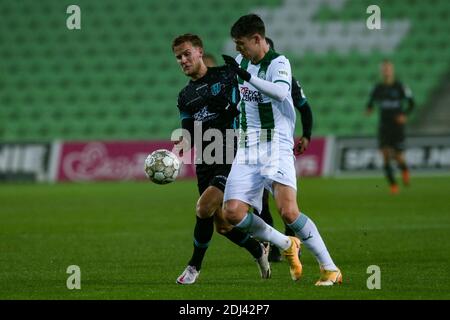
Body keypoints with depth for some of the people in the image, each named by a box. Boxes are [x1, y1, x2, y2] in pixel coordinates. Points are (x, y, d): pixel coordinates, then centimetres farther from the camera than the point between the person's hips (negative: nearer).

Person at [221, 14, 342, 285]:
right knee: (232, 212, -9)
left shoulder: (278, 63, -11)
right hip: (247, 151, 7)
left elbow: (280, 91, -33)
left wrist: (246, 76, -41)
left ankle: (330, 268, -10)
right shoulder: (242, 61, 11)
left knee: (288, 211, -22)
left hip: (276, 146, -7)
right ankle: (287, 246, 13)